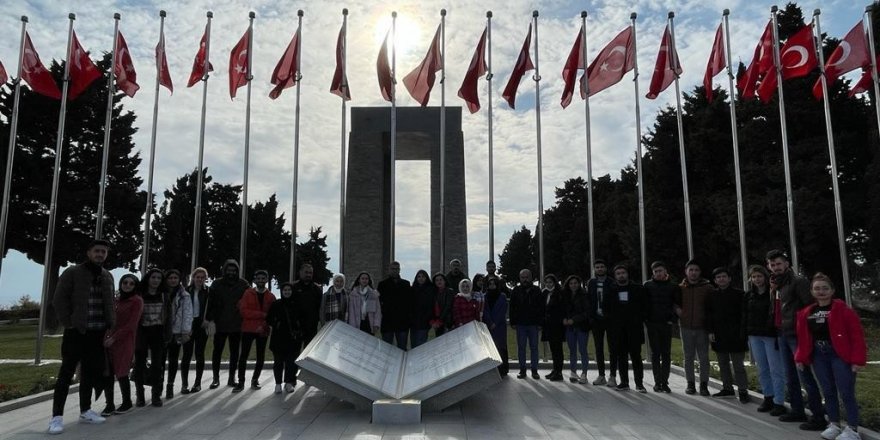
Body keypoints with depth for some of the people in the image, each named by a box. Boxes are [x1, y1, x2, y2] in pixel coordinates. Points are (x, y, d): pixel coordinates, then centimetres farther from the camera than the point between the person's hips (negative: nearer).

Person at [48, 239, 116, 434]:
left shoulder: (108, 277, 13)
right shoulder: (72, 273, -4)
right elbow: (59, 300, -8)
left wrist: (111, 325, 6)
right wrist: (68, 323, -13)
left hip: (98, 333, 5)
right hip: (76, 332, -5)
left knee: (90, 373, 11)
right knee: (66, 374, -2)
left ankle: (85, 411, 21)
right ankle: (57, 416, 2)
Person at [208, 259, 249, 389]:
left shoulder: (243, 284, 1)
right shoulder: (217, 284, 0)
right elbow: (211, 303, -2)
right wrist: (210, 319, -11)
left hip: (236, 325, 1)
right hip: (220, 324, -1)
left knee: (234, 352, 9)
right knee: (217, 351, 4)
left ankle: (231, 378, 19)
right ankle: (216, 378, 15)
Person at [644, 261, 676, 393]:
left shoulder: (672, 287, 5)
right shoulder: (648, 285, 4)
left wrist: (673, 319, -2)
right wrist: (646, 319, -1)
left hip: (666, 324, 1)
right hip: (652, 324, -1)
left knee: (666, 354, 3)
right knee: (655, 354, 2)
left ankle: (664, 382, 8)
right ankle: (657, 382, 5)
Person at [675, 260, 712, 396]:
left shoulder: (707, 287, 1)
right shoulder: (680, 288, 5)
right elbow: (673, 302, 19)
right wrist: (677, 309, -1)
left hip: (702, 327, -1)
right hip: (686, 327, 2)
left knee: (703, 357, 1)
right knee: (688, 357, 7)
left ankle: (704, 384, 9)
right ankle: (690, 383, 15)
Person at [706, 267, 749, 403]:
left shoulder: (739, 294, -3)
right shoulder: (712, 296, 9)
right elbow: (708, 315, 10)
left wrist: (742, 332, -11)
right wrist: (710, 332, 2)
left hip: (735, 336, -5)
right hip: (718, 336, 5)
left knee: (738, 365, -1)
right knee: (723, 365, 13)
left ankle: (743, 391, 7)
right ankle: (727, 388, 23)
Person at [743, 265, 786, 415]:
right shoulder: (749, 295, 10)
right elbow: (745, 316, 14)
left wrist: (779, 335, -18)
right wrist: (745, 334, 8)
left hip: (771, 336, -6)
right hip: (755, 336, 6)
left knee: (776, 370, -2)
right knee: (762, 370, 12)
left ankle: (779, 403, 2)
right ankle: (768, 398, 22)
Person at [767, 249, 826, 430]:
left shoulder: (798, 281, -10)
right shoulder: (776, 284, 16)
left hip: (796, 335, -9)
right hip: (782, 335, 9)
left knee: (805, 376, -8)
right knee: (790, 377, 15)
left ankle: (818, 417, -2)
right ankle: (797, 411, 26)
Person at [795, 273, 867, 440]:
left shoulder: (842, 309, -8)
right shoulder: (806, 313, 8)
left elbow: (857, 335, -11)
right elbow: (803, 338, 12)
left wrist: (857, 359, -15)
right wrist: (800, 358, 8)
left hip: (840, 355, -5)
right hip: (819, 356, 5)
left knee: (846, 393, -2)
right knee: (828, 392, 11)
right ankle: (834, 425, 22)